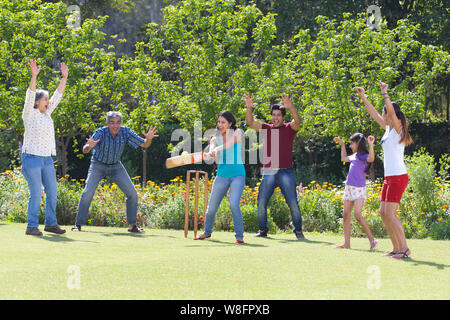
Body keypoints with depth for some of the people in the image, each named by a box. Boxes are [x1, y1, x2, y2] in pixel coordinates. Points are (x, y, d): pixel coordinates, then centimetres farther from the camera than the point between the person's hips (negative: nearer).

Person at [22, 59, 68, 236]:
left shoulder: (47, 114, 13)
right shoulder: (30, 114, -5)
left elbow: (57, 96, 14)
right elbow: (30, 96, -20)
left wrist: (64, 77, 9)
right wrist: (34, 76, -30)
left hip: (46, 158, 7)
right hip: (32, 157, -7)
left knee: (52, 191, 6)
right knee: (36, 193, -9)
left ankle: (51, 223, 16)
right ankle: (31, 226, -2)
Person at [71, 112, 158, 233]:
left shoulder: (125, 132, -18)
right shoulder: (100, 133, -26)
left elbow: (144, 144, -15)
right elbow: (85, 150, -36)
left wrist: (148, 139, -38)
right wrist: (90, 146, -60)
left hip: (116, 165, 3)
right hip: (98, 165, -3)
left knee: (132, 193, -6)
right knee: (88, 192, -19)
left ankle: (132, 225, 8)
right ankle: (78, 224, -10)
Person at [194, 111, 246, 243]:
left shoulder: (237, 133, -1)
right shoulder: (215, 138, 6)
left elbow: (230, 143, -23)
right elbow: (212, 150, -14)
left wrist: (217, 149, -41)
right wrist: (210, 154, -40)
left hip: (238, 174, -3)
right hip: (222, 174, 3)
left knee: (234, 204, -22)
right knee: (212, 206, 3)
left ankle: (239, 235, -12)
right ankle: (207, 231, 28)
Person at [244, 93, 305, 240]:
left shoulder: (289, 129, 4)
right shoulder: (266, 128, 12)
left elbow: (297, 121, -16)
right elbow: (250, 122, 0)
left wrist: (290, 107, -34)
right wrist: (249, 108, -19)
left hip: (285, 172, -2)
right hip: (268, 172, 2)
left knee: (293, 203, -7)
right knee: (261, 203, -1)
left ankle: (298, 231, 6)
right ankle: (262, 230, 15)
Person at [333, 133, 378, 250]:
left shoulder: (364, 156, -9)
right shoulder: (354, 156, 15)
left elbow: (371, 159, -32)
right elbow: (344, 158, 34)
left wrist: (371, 145, -46)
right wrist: (342, 144, 35)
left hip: (359, 190, -8)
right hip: (348, 188, 8)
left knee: (358, 215, -19)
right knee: (346, 216, 5)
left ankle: (372, 239, -11)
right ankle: (346, 243, 9)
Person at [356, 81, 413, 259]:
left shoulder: (398, 129, -9)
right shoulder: (388, 128, 14)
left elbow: (392, 111, -27)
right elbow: (373, 114, 25)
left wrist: (385, 93, -33)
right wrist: (363, 97, 26)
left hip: (398, 176, -9)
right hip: (389, 177, 9)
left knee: (390, 214, -13)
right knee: (383, 213, 7)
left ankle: (404, 248, -11)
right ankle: (396, 248, 10)